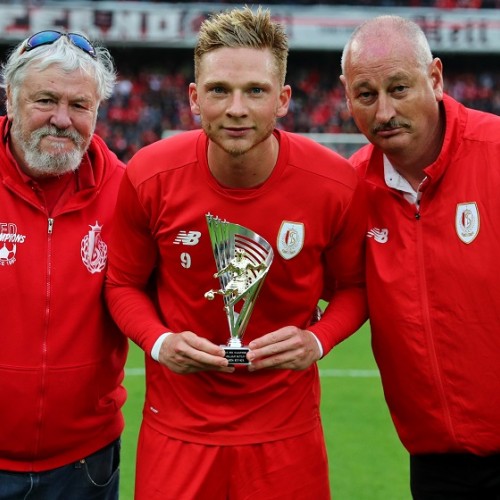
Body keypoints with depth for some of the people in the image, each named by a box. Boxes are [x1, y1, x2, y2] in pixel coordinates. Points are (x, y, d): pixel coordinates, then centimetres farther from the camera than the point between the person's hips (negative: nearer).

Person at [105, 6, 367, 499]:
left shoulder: (336, 185, -13)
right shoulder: (149, 176, -12)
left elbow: (353, 286, 4)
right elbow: (123, 283, 3)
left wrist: (318, 341, -14)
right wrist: (158, 342, -15)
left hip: (286, 430, 0)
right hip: (177, 428, 0)